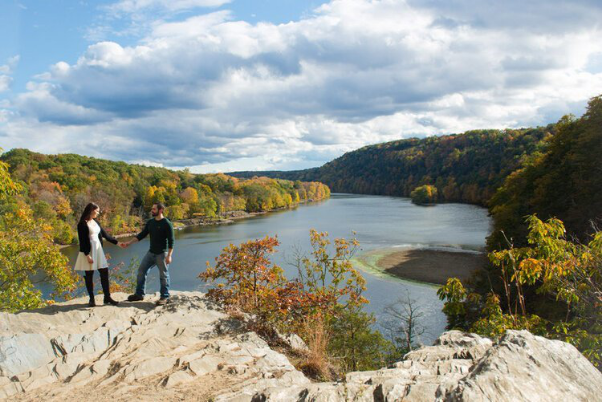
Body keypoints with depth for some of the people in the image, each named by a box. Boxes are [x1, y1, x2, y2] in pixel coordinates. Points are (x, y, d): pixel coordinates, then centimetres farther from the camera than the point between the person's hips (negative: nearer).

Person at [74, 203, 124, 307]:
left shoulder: (95, 222, 12)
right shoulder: (82, 224, -9)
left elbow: (104, 234, 16)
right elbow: (82, 241, -12)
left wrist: (117, 243, 15)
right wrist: (87, 255, -17)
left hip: (98, 250, 7)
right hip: (88, 251, -7)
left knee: (104, 273, 3)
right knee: (89, 276, 2)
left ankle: (107, 298, 9)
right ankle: (92, 299, 12)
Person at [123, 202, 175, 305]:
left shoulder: (167, 224, -13)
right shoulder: (150, 222, 7)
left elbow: (171, 240, -15)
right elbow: (142, 234, 13)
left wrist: (169, 255, -20)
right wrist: (130, 242, 5)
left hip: (162, 254, -7)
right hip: (151, 252, 7)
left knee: (164, 275, 0)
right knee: (141, 271, 7)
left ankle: (165, 297, 11)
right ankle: (139, 294, 18)